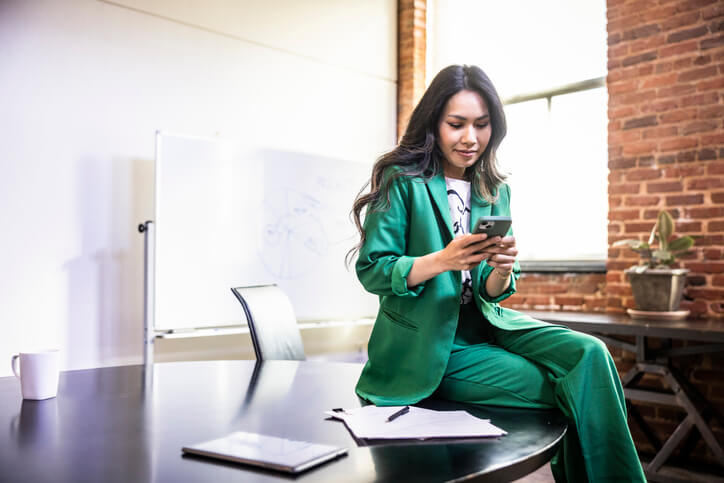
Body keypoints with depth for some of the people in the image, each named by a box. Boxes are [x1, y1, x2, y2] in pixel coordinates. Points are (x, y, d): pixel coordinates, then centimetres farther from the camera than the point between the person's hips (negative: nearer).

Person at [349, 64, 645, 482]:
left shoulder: (496, 192, 10)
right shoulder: (402, 181, -6)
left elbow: (493, 293, 9)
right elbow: (371, 270, -11)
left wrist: (502, 271, -16)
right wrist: (443, 260, -26)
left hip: (485, 324, 5)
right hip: (428, 344, -5)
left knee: (588, 354, -18)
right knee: (555, 386, -19)